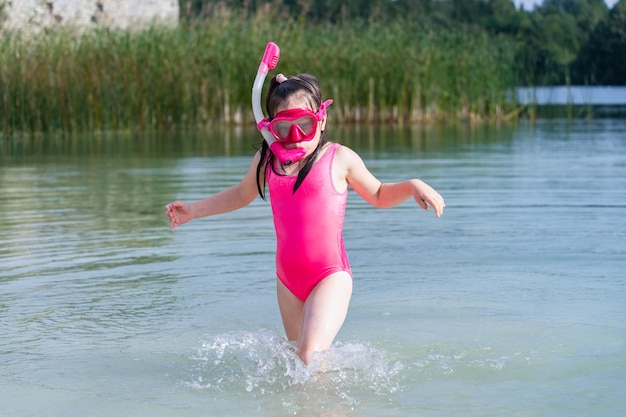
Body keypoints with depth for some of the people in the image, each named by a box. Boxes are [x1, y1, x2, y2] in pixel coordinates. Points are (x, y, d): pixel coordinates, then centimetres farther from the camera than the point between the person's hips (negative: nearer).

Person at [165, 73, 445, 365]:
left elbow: (379, 195, 11)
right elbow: (242, 195, 27)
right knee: (299, 356, 12)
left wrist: (413, 186, -7)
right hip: (288, 279, 5)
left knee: (311, 355, -23)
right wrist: (194, 210, 25)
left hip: (330, 275, -5)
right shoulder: (267, 161, 6)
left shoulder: (339, 159, -3)